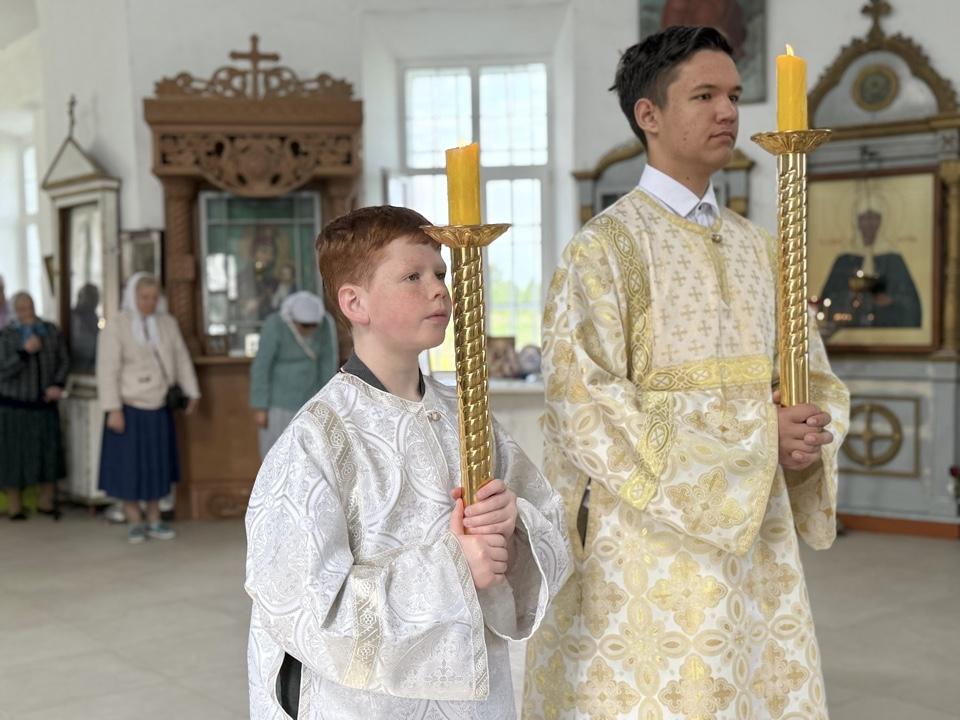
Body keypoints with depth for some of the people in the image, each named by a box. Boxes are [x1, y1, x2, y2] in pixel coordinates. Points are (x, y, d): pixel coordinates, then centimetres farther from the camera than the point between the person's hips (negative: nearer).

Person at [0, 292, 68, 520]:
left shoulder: (51, 331, 1)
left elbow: (63, 361, 8)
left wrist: (58, 385, -7)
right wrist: (25, 351, -24)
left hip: (44, 403, 3)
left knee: (48, 453, 5)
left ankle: (46, 502, 20)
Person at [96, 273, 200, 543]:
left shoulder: (168, 323, 3)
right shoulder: (116, 327, -10)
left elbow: (182, 359, 8)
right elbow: (108, 370, -13)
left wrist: (192, 393, 4)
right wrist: (113, 409, -17)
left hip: (159, 409, 4)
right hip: (129, 407, -4)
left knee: (156, 463, 9)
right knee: (129, 464, 2)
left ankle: (154, 520, 18)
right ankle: (135, 522, 13)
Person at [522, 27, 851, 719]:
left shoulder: (758, 248, 12)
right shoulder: (605, 248, -8)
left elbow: (818, 379, 14)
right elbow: (587, 409, -16)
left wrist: (809, 433, -10)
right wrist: (752, 434, -18)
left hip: (758, 539, 6)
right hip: (652, 542, -6)